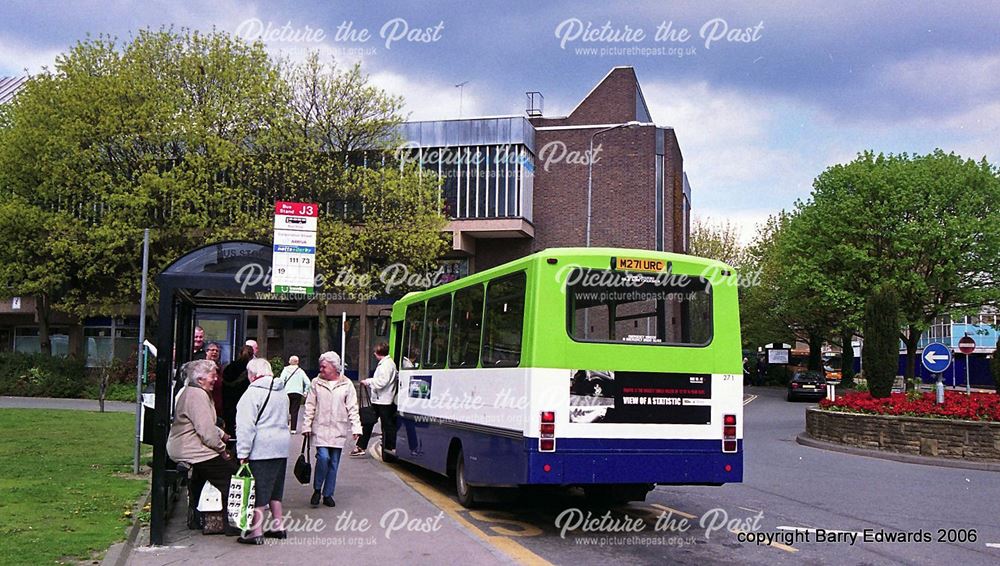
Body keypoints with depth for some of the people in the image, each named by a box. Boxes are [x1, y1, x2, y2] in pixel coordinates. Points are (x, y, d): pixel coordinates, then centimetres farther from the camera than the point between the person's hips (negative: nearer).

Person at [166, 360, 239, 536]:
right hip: (192, 452, -11)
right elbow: (206, 429, -22)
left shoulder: (188, 392, 17)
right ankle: (232, 525, -5)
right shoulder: (197, 395, -17)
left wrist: (222, 434, 16)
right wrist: (222, 449, -13)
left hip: (180, 447, 11)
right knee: (230, 476, -7)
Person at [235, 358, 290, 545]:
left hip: (261, 448, -8)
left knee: (258, 491, -2)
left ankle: (256, 532, -1)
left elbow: (246, 426, -15)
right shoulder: (282, 392, 15)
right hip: (281, 447, 8)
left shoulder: (253, 393, -11)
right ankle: (278, 526, 23)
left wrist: (243, 453, -14)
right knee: (275, 489, 17)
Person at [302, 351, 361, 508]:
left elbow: (352, 408, 2)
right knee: (323, 457, -16)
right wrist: (307, 426, 2)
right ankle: (317, 489, 5)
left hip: (338, 430, 1)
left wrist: (356, 428, -5)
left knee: (334, 462, 6)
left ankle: (328, 495, 18)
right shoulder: (316, 383, 3)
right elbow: (310, 406, 7)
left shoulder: (346, 385, 2)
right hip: (320, 428, -1)